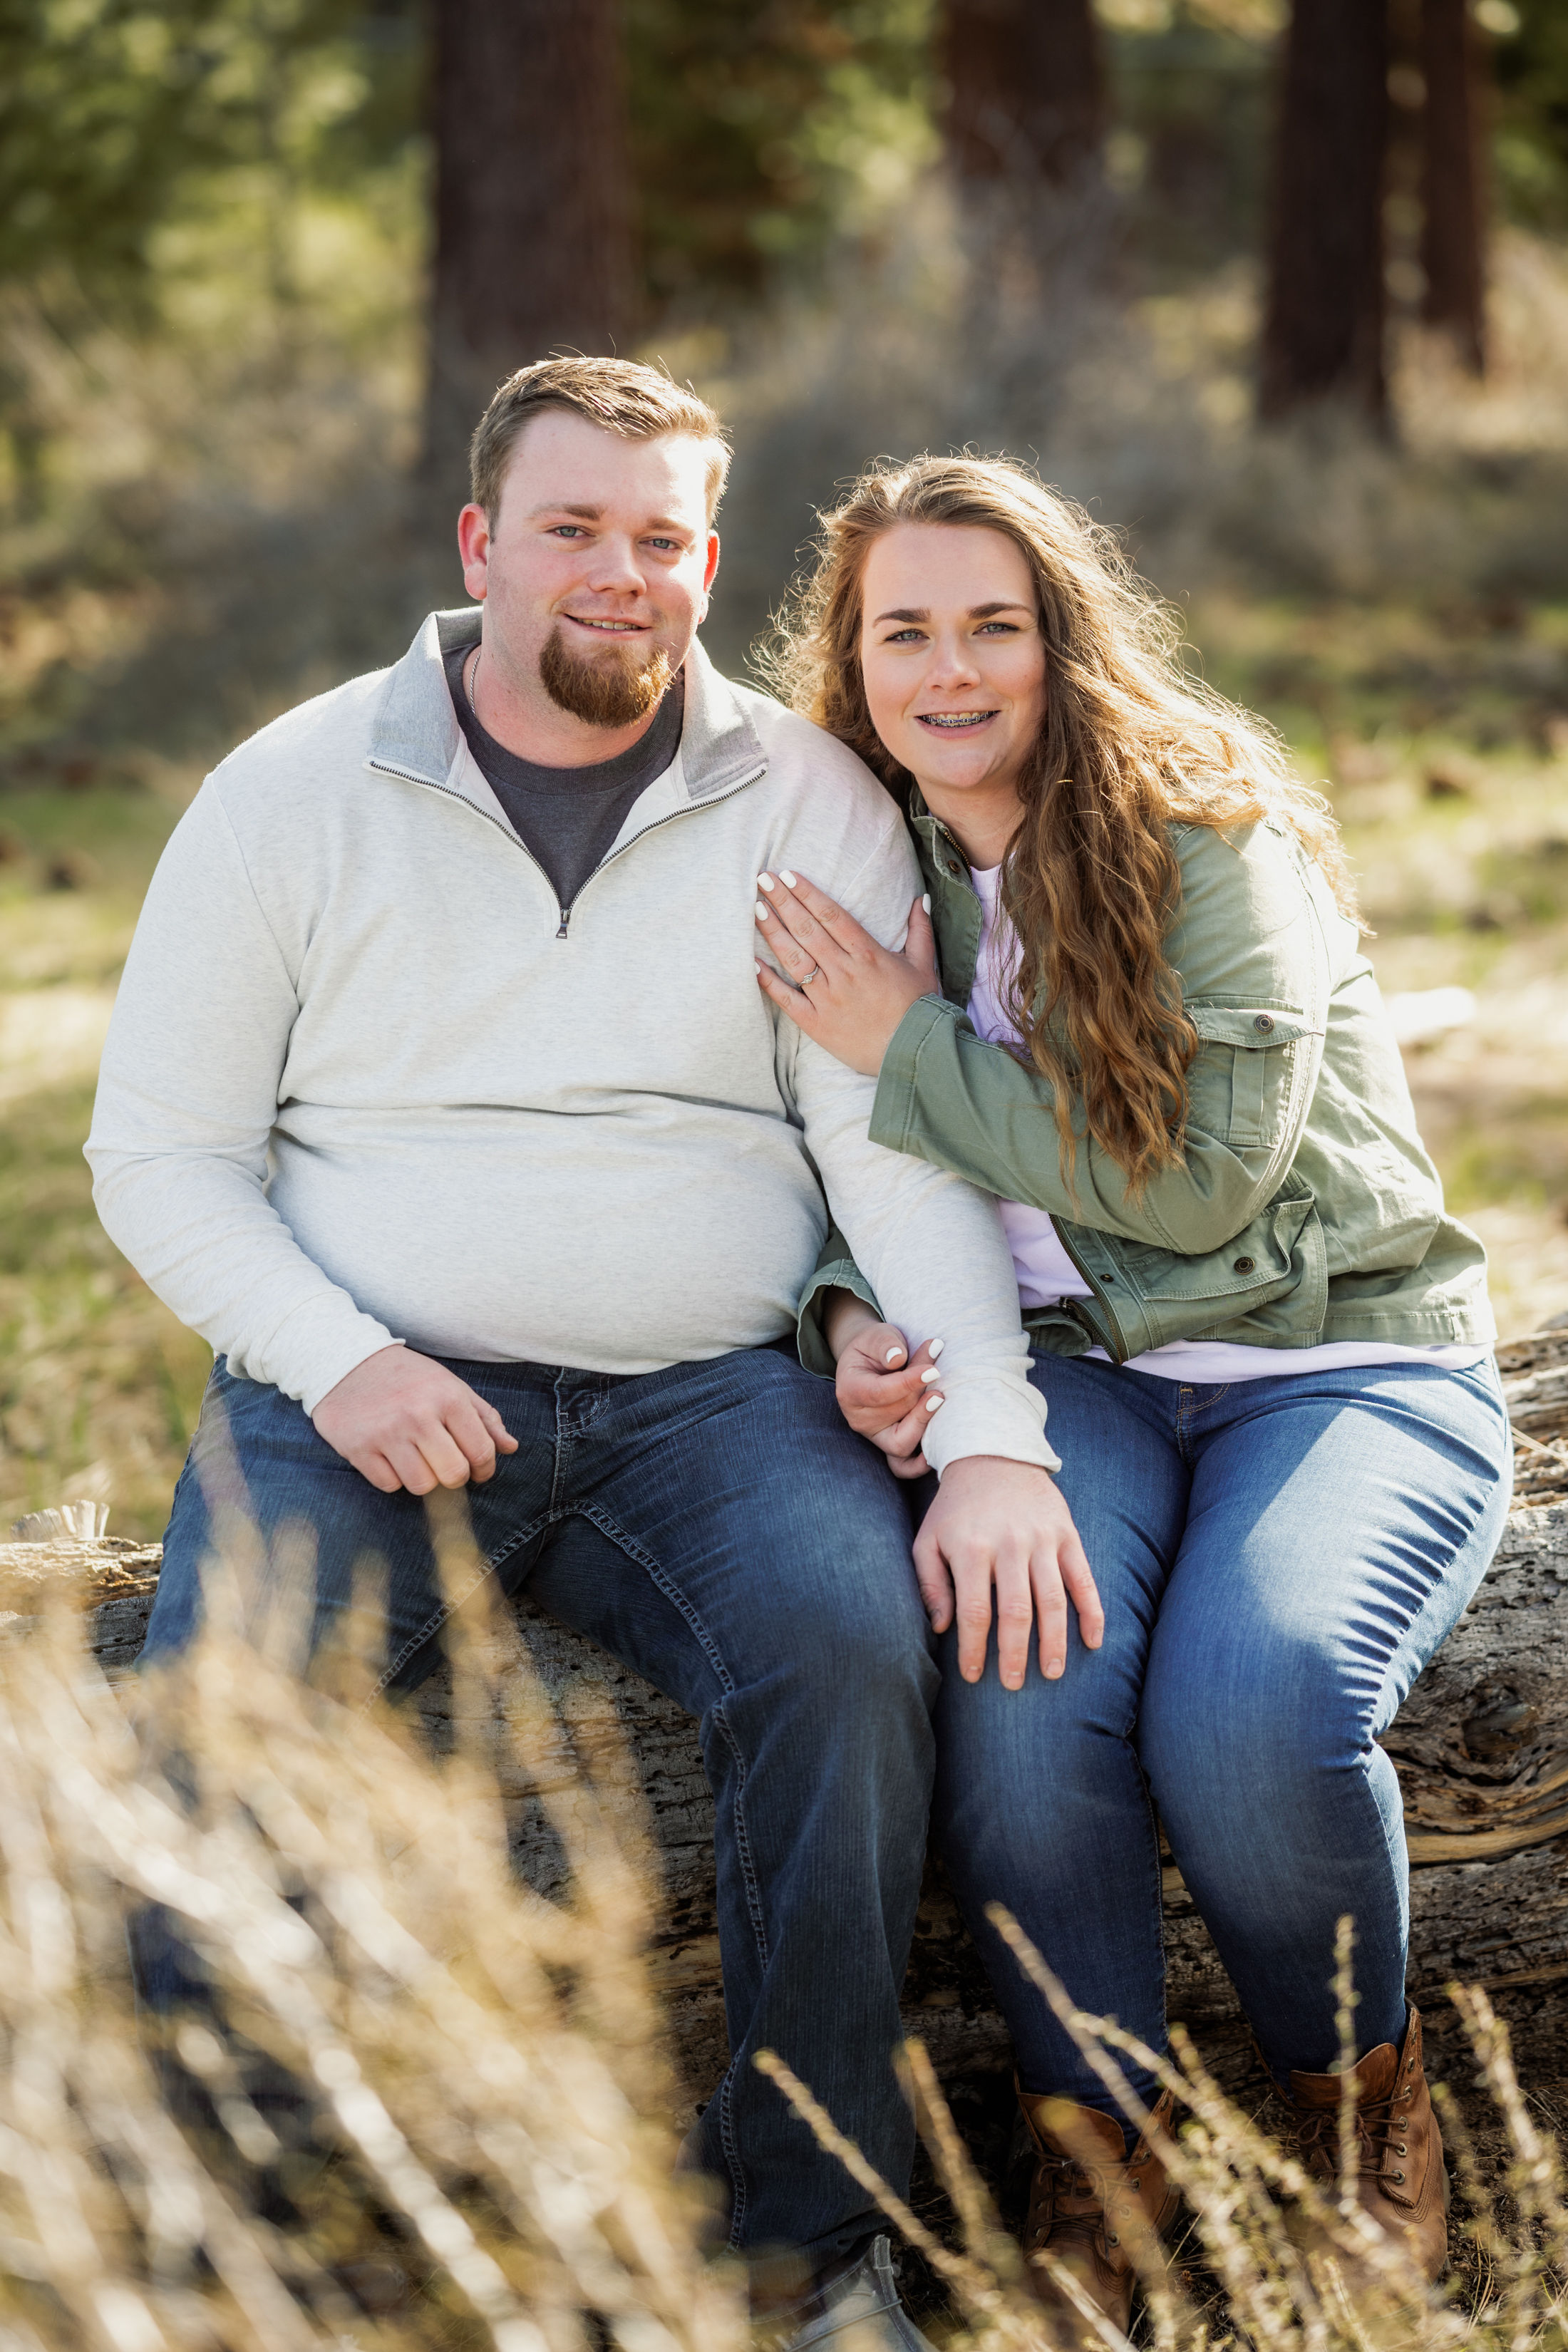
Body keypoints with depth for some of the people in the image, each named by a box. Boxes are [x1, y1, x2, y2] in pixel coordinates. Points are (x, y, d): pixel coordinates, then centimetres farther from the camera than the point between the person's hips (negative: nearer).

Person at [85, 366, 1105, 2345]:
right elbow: (158, 1154, 5)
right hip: (373, 1390, 0)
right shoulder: (293, 794, 5)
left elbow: (905, 1146, -1)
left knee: (847, 1648, -29)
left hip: (708, 1390, 0)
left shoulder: (807, 806, 6)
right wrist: (336, 1361, -13)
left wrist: (990, 1438, -18)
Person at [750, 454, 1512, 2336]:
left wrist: (911, 1049, -15)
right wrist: (854, 1322, -10)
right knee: (1016, 1678, -31)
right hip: (1070, 1368, 3)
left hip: (1345, 1362, -3)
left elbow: (1206, 1173, -16)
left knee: (1254, 1698, -33)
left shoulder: (1208, 832, -9)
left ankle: (1360, 2095, -2)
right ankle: (1090, 2135, -8)